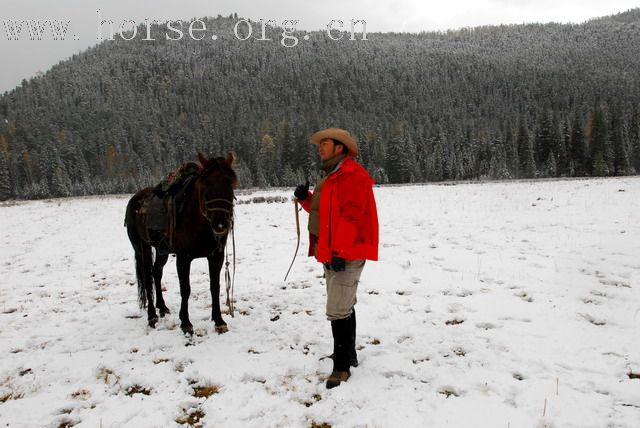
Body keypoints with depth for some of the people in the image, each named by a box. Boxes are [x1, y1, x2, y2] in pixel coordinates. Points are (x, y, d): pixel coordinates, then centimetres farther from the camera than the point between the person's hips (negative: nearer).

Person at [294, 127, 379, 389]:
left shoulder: (353, 175, -14)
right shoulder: (331, 176, 18)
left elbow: (350, 217, -23)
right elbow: (323, 211, 21)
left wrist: (339, 251, -26)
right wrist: (306, 199, 4)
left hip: (346, 254, -10)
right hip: (332, 253, 11)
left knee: (338, 311, -10)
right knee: (344, 307, 19)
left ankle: (341, 367, -1)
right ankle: (349, 355, 32)